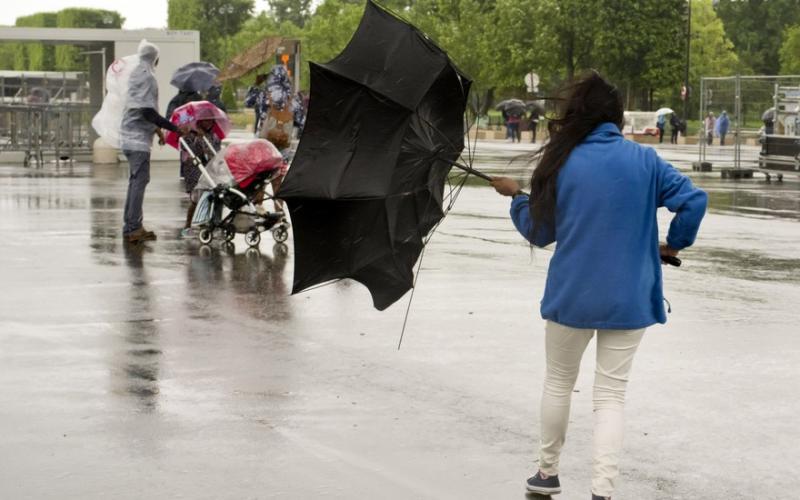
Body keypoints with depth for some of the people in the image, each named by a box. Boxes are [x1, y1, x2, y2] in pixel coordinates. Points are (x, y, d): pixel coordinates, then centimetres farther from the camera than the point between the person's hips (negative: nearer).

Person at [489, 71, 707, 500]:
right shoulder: (643, 160, -5)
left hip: (571, 295, 0)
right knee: (611, 396, 5)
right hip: (628, 299, 0)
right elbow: (693, 200, -11)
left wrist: (516, 195, 20)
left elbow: (538, 232, 3)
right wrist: (675, 243, 6)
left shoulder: (560, 163, -5)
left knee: (558, 382, 20)